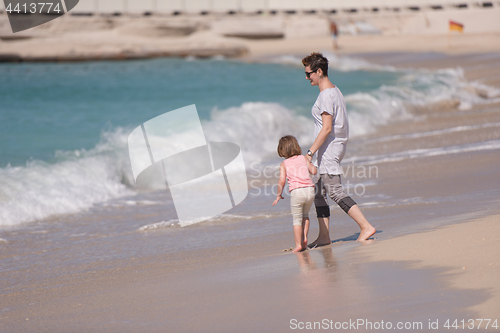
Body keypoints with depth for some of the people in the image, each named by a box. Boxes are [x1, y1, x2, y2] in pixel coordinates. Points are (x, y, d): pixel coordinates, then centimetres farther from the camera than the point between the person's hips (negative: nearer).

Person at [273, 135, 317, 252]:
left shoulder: (284, 164, 5)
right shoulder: (303, 158, 13)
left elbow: (282, 182, -3)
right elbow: (313, 171, 12)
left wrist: (279, 195, 10)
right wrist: (309, 163, 33)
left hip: (296, 192, -3)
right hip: (310, 190, 3)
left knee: (297, 219, 4)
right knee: (305, 215, 24)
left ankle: (298, 244, -2)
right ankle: (304, 237, 13)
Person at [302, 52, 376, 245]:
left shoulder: (326, 96, -17)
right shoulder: (335, 91, 15)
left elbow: (327, 128, -22)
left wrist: (310, 152, -21)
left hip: (329, 149, -11)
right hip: (333, 148, 11)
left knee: (335, 192, -12)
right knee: (319, 192, 12)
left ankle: (366, 227, -14)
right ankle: (324, 236, 13)